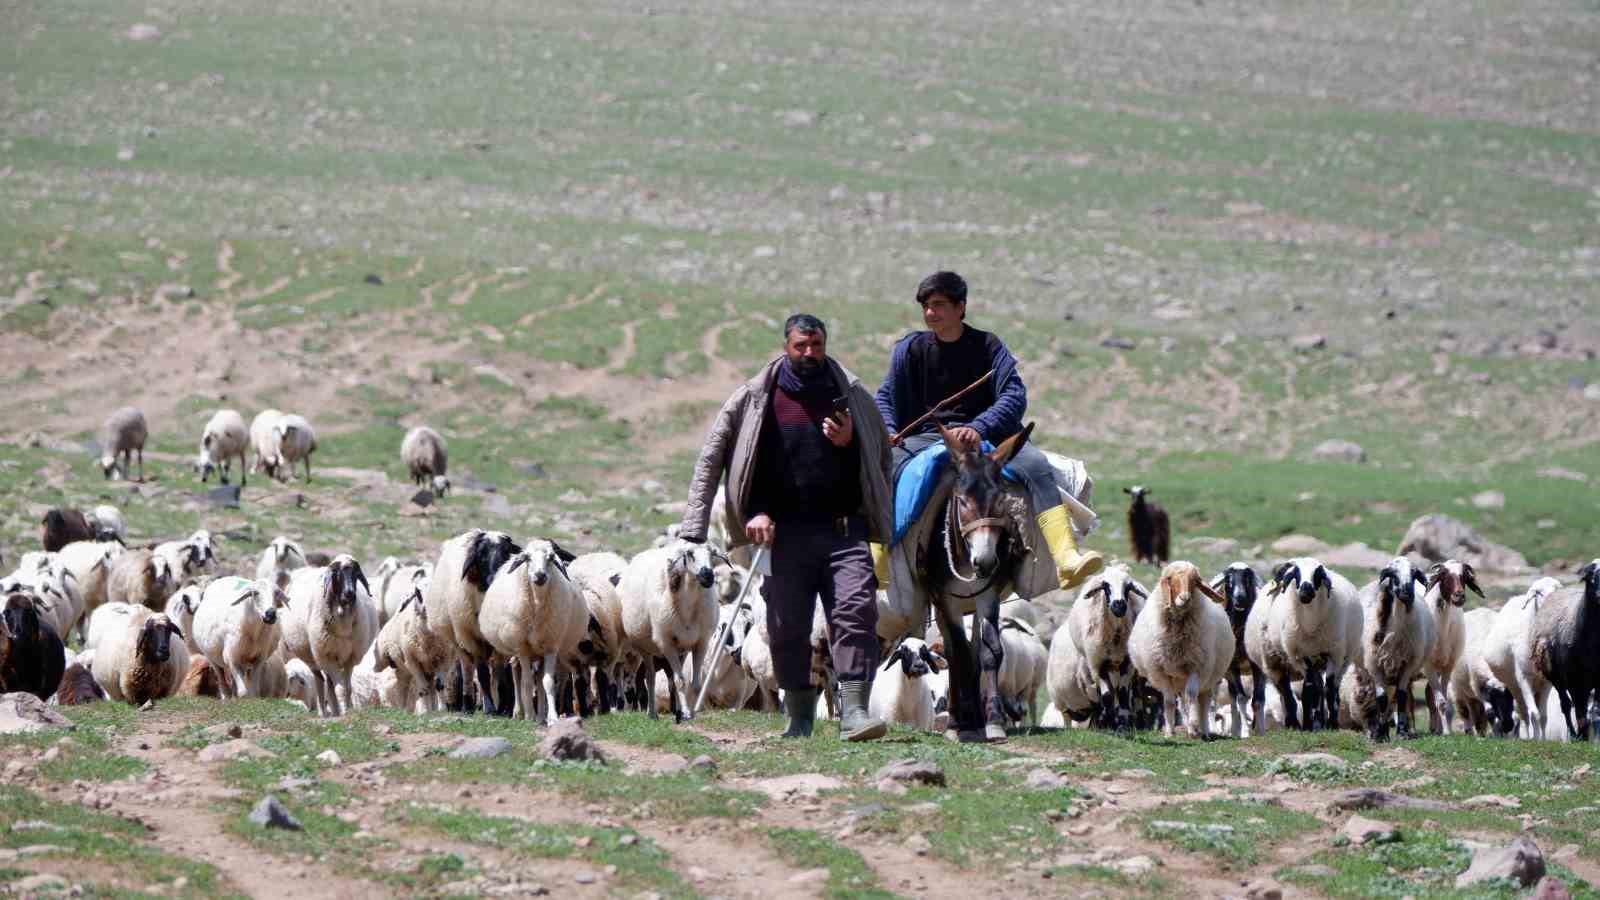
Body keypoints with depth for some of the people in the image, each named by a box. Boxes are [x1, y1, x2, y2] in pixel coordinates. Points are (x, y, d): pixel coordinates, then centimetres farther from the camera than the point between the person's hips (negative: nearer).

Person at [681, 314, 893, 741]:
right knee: (787, 626, 2)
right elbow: (713, 459, 7)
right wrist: (757, 512, -3)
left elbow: (881, 456, 20)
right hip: (786, 532, 0)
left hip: (845, 528, 0)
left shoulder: (852, 396, 11)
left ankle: (854, 710, -20)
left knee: (856, 611, -16)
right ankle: (800, 715, 15)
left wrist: (849, 443, -2)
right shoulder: (756, 398, 6)